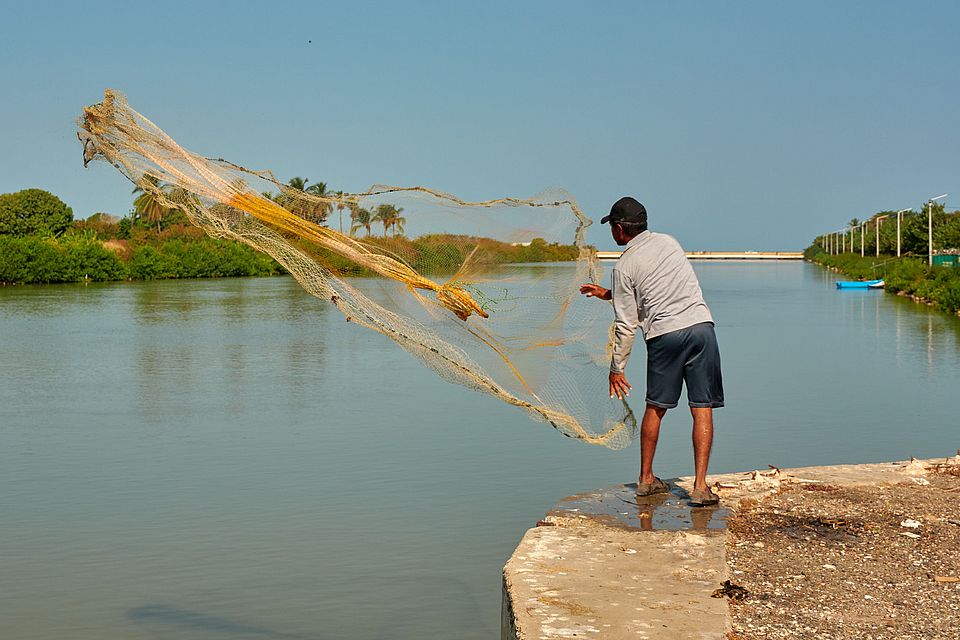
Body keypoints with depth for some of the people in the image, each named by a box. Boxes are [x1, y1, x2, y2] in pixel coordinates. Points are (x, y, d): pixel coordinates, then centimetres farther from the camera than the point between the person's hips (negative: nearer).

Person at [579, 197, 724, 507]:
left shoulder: (624, 267, 1)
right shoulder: (668, 242, 16)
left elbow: (626, 324, 0)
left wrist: (616, 368, 10)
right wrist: (608, 294, 36)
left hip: (664, 334, -3)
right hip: (700, 324, 3)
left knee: (655, 407, 15)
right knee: (702, 409, 1)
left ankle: (646, 478, 26)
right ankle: (700, 486, -4)